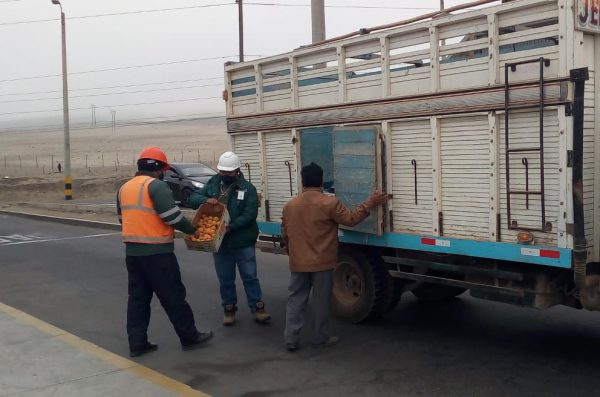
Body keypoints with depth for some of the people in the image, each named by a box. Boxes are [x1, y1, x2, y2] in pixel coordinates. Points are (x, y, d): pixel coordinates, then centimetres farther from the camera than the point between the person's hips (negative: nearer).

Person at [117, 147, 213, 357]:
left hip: (132, 251, 7)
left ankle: (137, 343, 13)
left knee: (138, 298, 12)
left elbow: (123, 218, 18)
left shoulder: (125, 187, 13)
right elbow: (172, 216, -18)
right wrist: (192, 230, -5)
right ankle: (189, 337, 13)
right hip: (157, 253, -7)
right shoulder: (156, 185, -12)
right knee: (173, 296, 3)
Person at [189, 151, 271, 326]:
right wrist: (206, 200, -19)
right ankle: (229, 309, 26)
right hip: (219, 242, 3)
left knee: (250, 276, 5)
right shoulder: (212, 184, 4)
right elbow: (193, 198, 2)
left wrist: (231, 226, -28)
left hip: (243, 241, -3)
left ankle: (257, 308, 15)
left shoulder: (247, 188, -8)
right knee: (225, 279, 13)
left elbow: (250, 215, -16)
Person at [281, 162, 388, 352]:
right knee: (321, 301, 7)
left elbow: (284, 235, 9)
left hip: (298, 263, 4)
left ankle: (290, 338, 10)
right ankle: (320, 338, 17)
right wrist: (369, 204, -2)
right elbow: (350, 219, -9)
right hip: (322, 262, -3)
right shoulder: (330, 203, -13)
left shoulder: (289, 205, 2)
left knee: (295, 299, 10)